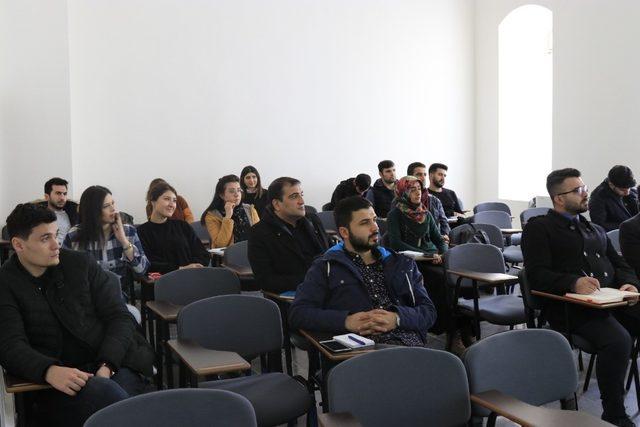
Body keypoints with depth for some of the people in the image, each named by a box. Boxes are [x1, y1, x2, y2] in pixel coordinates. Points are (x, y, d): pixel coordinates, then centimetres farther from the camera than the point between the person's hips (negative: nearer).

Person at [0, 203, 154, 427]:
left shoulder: (81, 263, 9)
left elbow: (120, 317, 6)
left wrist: (107, 366, -13)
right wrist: (50, 371, -28)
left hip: (114, 365, 2)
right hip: (58, 382, -1)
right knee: (104, 394, -34)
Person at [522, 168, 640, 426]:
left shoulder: (596, 230, 30)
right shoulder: (538, 228, 7)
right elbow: (538, 274, -6)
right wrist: (574, 282, -23)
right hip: (572, 307, -6)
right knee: (618, 340, -32)